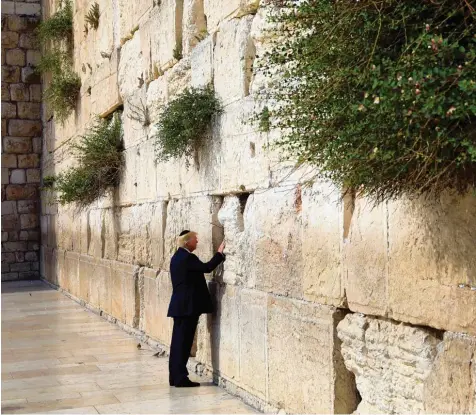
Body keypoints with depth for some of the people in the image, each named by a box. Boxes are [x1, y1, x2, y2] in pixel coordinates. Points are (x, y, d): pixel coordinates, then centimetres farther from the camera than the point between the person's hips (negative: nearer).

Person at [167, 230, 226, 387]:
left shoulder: (178, 256, 15)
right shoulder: (187, 257, -16)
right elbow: (207, 267, -21)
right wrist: (220, 252, -13)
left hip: (180, 305, 10)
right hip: (187, 306, -10)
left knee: (178, 341, 12)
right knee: (183, 342, -5)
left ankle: (175, 377, 16)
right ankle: (180, 378, 0)